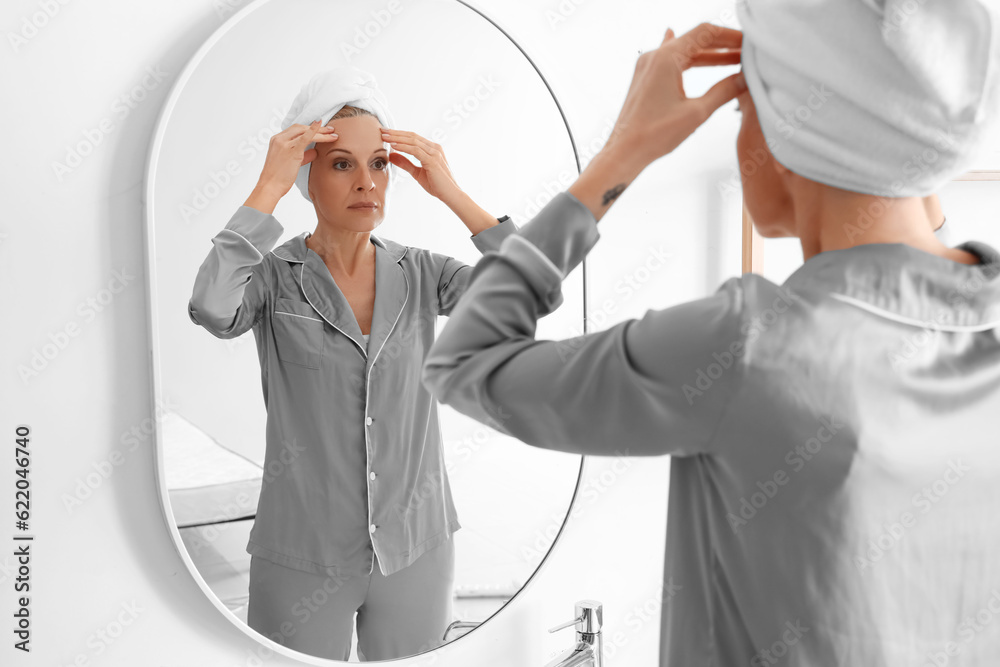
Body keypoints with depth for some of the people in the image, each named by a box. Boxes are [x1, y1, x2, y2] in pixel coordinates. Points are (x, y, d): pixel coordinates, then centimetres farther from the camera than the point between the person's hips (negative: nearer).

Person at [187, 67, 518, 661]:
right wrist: (268, 186, -23)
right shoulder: (274, 276, -7)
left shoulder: (420, 272, -1)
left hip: (418, 546, 3)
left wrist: (451, 192, -15)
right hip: (304, 554, -2)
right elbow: (212, 310, -29)